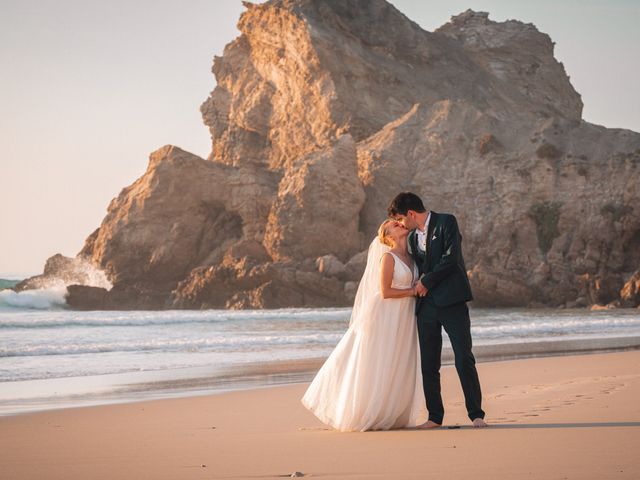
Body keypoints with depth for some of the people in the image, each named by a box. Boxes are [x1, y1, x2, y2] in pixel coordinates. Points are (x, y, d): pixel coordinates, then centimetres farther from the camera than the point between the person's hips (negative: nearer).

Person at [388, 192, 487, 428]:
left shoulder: (446, 222, -3)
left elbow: (451, 258, -13)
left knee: (464, 359, -8)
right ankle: (435, 416, 10)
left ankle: (476, 414, -3)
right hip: (426, 305, 6)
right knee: (428, 364, 4)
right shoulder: (412, 238, 18)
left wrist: (426, 282, -7)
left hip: (451, 302, -6)